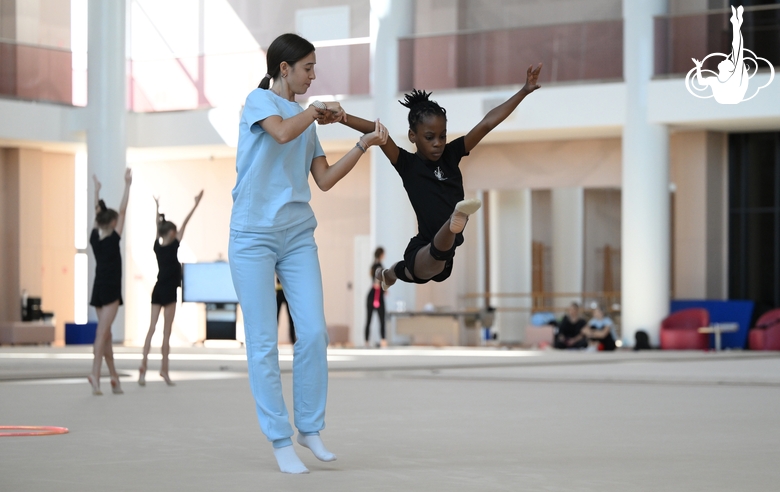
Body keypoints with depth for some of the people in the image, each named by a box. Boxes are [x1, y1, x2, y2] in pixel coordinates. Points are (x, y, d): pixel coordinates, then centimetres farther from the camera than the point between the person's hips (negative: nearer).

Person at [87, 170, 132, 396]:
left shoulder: (94, 238, 4)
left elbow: (97, 213, 17)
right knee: (102, 333, -15)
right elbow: (123, 210, -10)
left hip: (98, 289, 7)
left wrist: (97, 189, 28)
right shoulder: (113, 239, -10)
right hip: (110, 290, -7)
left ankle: (113, 376, 15)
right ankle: (95, 372, -26)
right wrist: (127, 184, -7)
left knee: (106, 334, 10)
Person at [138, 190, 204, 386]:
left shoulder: (157, 246, 4)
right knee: (166, 331, -3)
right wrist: (196, 204, -4)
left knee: (152, 328, -1)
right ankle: (164, 368, -3)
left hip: (158, 289, 6)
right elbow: (185, 223, -7)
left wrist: (157, 207, 33)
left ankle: (144, 365, -15)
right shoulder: (173, 246, -9)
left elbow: (158, 226, 19)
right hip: (168, 291, -5)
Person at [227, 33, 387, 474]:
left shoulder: (307, 121, 17)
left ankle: (310, 429, 9)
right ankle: (280, 441, 2)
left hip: (298, 236, 5)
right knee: (264, 342, -3)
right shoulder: (259, 101, 0)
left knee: (314, 333, -5)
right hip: (253, 235, -5)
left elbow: (325, 180, 13)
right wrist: (316, 111, -6)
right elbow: (282, 132, -21)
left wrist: (364, 145, 7)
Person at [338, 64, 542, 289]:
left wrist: (524, 91, -9)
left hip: (447, 252, 7)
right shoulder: (407, 164, -12)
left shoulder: (451, 154, 1)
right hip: (423, 252, -7)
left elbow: (488, 123, -5)